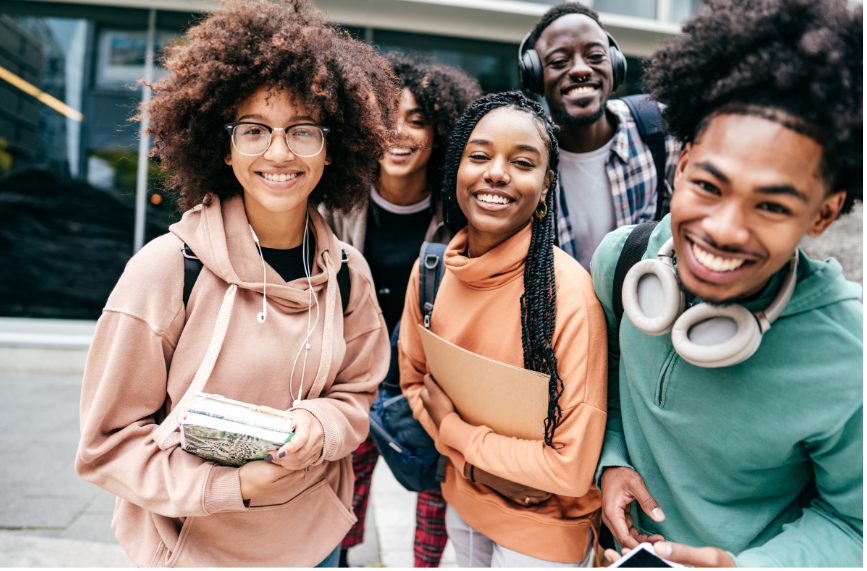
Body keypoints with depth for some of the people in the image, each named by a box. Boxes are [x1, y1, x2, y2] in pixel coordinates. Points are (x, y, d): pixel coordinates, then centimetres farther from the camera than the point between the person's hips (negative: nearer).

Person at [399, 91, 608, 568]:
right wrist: (476, 466, -12)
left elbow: (573, 468, -25)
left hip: (543, 529, -4)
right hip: (462, 502, 5)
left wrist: (451, 427, -16)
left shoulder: (568, 291, -27)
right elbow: (413, 380, 3)